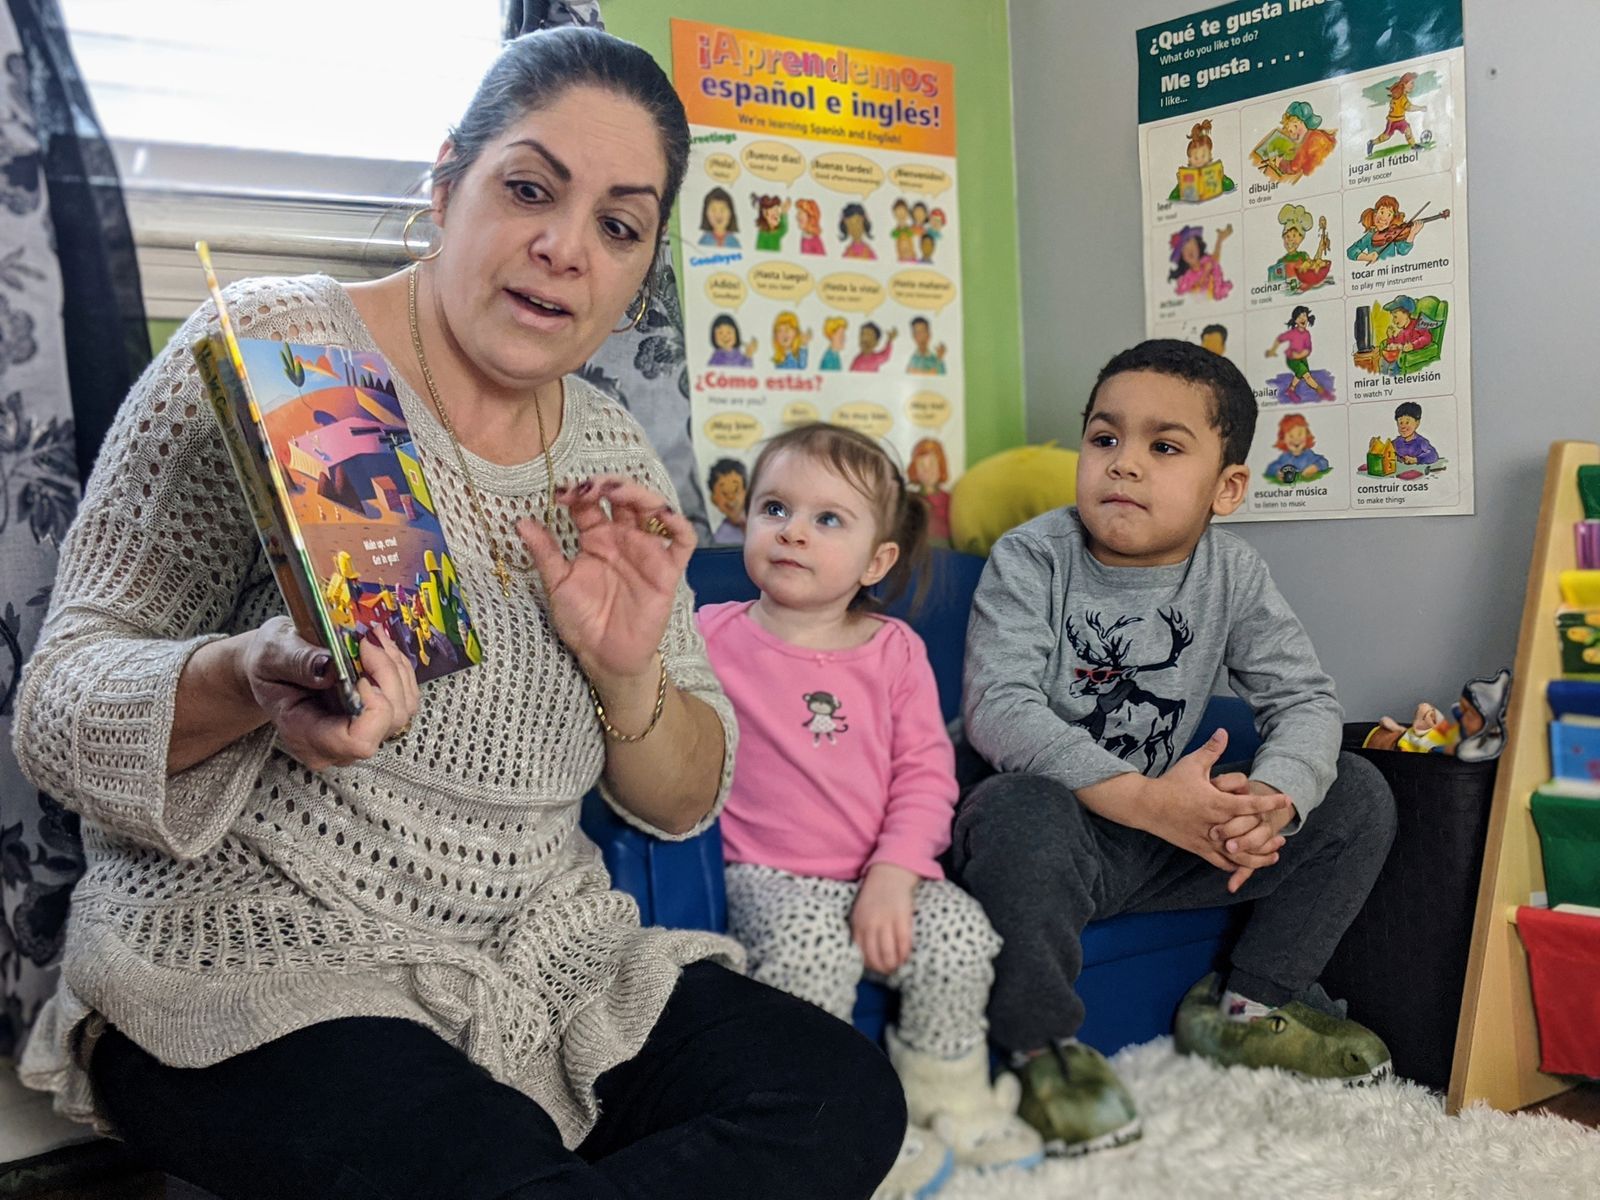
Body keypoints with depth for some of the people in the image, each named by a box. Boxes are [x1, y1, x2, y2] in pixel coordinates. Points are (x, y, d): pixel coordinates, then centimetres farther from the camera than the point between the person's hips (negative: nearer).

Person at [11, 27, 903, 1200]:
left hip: (546, 963, 6)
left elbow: (684, 803, 9)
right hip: (259, 977, -5)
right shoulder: (270, 350, -8)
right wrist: (247, 680, -32)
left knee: (847, 1096, -12)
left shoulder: (613, 455, 7)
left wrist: (627, 673, -13)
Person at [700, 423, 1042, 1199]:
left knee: (959, 937, -20)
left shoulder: (895, 651, 3)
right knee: (811, 951, -32)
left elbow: (925, 774, -1)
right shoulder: (713, 636, 1)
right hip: (772, 875, -2)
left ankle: (951, 1104, 9)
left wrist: (894, 875, -14)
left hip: (882, 874, 3)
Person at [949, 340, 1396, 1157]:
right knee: (1026, 810, -39)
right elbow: (998, 711, -25)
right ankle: (1042, 1042, -12)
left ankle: (1243, 1006, 13)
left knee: (1358, 797, -3)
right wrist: (1144, 798, -35)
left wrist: (1272, 800, -28)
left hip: (1170, 837, 5)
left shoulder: (1231, 572, -1)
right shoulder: (1031, 559, -14)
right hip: (1051, 824, -4)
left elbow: (1306, 698, -5)